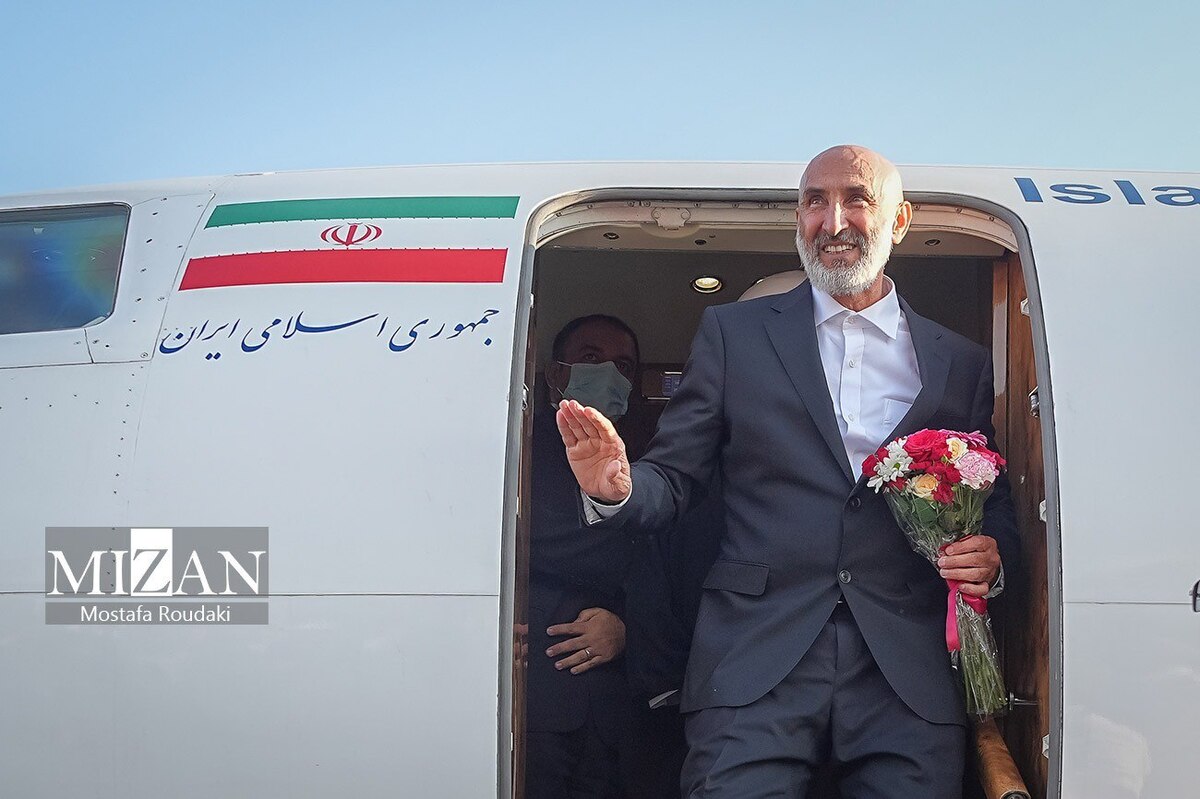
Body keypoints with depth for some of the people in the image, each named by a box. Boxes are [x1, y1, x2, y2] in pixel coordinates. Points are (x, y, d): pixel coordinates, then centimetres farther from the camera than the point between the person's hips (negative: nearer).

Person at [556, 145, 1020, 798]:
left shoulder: (962, 365, 14)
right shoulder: (734, 334, 11)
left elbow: (998, 506, 16)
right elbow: (674, 479, 7)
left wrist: (992, 557, -6)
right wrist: (617, 488, -15)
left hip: (908, 677, 2)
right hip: (755, 664, -1)